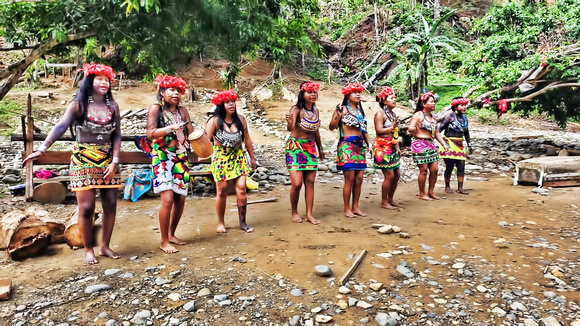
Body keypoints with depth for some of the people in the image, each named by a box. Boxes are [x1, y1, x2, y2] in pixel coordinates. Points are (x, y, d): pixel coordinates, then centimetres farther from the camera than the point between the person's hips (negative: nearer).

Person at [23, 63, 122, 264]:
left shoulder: (112, 106, 5)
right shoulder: (78, 104, -4)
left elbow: (117, 136, 3)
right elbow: (61, 126, -17)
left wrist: (114, 161, -7)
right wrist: (43, 148, -30)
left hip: (108, 161, 3)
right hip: (83, 161, -3)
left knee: (110, 204, 3)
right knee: (86, 207, -3)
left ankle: (105, 246, 18)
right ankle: (88, 250, 12)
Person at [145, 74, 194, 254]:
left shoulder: (182, 111, 12)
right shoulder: (155, 109, 1)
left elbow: (191, 133, 5)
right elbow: (150, 133, -9)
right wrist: (170, 128, -21)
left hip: (181, 158, 5)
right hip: (162, 158, -5)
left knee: (180, 199, 4)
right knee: (168, 199, -14)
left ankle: (171, 234, 23)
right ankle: (164, 241, 1)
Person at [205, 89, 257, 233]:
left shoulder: (240, 119, 2)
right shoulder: (214, 121, -8)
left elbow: (247, 139, 10)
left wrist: (252, 157, 14)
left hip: (238, 157, 3)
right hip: (220, 158, -3)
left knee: (241, 189, -4)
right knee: (222, 191, 3)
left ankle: (243, 222, 8)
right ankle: (221, 223, 20)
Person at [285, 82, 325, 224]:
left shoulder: (316, 110, 4)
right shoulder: (296, 109, -15)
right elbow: (290, 129, -32)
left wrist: (320, 148, 23)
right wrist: (290, 122, -54)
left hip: (311, 147, 6)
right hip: (295, 147, -6)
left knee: (310, 182, 5)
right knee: (297, 183, -8)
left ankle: (309, 214, 15)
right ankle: (294, 212, 14)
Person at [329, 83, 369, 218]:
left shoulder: (360, 110, 18)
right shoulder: (343, 109, -3)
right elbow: (332, 127, -10)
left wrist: (369, 144, 18)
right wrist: (337, 115, -26)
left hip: (360, 146, 7)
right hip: (347, 145, -7)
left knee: (359, 178, 6)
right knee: (350, 179, -6)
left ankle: (355, 207, 16)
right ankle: (347, 209, 4)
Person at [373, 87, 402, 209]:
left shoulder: (393, 114, 18)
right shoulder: (380, 113, -8)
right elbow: (379, 130, -18)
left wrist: (398, 147, 17)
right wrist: (392, 127, -22)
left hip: (392, 148, 9)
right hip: (383, 147, -9)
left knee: (397, 174, 9)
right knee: (389, 175, -8)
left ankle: (390, 199, 22)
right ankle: (384, 202, 5)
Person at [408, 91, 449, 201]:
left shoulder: (432, 117, 18)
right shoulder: (418, 115, -6)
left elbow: (436, 133, 21)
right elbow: (410, 128, -17)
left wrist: (444, 144, 12)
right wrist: (413, 129, -40)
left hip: (431, 144, 8)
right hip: (420, 144, -8)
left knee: (434, 169, 5)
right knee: (424, 170, -4)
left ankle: (431, 191, 20)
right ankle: (422, 194, 8)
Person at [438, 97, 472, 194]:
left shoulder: (464, 118, 12)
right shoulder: (450, 117, -7)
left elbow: (466, 132, 22)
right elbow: (439, 129, -10)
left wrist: (469, 145, 22)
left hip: (459, 145, 6)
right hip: (449, 145, -6)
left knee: (461, 166, 2)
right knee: (449, 166, -3)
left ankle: (460, 188, 9)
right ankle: (447, 187, 12)